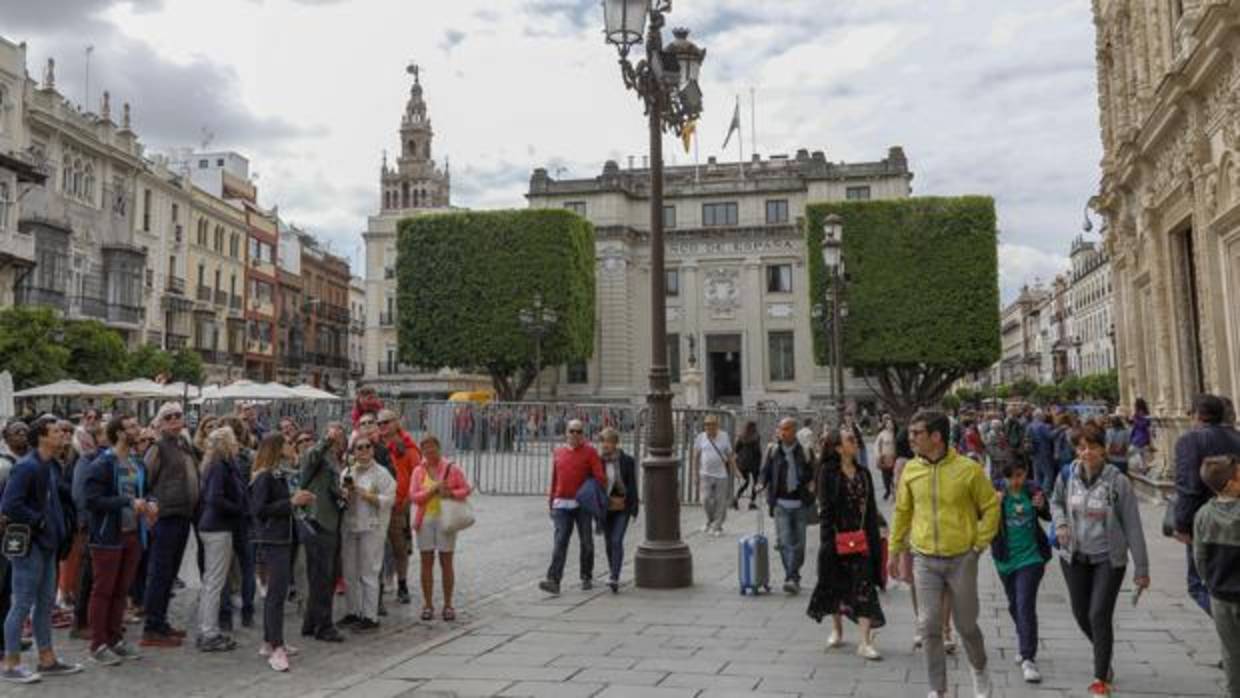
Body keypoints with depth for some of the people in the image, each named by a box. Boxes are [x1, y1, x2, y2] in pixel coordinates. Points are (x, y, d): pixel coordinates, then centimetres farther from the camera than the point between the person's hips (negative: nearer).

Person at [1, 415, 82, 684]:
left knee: (45, 602, 14)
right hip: (28, 543, -9)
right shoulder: (26, 467, -18)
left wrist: (56, 526, 4)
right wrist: (38, 521, -15)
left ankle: (47, 659, 24)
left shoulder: (53, 466, 9)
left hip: (47, 543, 9)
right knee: (22, 604, 0)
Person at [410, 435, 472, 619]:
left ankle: (448, 605, 11)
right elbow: (413, 496, -3)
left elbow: (466, 489, 2)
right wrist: (433, 490, -15)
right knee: (426, 563, 4)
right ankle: (428, 605, 13)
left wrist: (451, 493, -15)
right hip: (425, 520, 2)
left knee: (446, 563, 2)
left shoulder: (451, 468, 2)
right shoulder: (418, 471, 6)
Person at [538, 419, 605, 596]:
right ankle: (553, 582, -16)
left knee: (586, 542, 8)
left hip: (583, 504, -2)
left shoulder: (590, 452, -2)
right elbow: (554, 479, 15)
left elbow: (600, 476, -9)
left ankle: (587, 578, 26)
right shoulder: (558, 452, 9)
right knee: (560, 542, -9)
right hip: (562, 505, 2)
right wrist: (551, 503, 15)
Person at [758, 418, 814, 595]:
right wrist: (761, 484, -9)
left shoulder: (804, 450, 0)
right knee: (784, 541, -9)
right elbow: (765, 471, 9)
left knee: (798, 543, 3)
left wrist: (812, 483, -7)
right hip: (781, 502, 0)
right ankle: (792, 578, -4)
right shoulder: (773, 450, 3)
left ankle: (792, 578, 15)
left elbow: (813, 471, 10)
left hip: (800, 503, 0)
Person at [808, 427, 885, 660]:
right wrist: (828, 539, -14)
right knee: (836, 584, 11)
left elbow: (871, 508, 12)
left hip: (861, 538, 3)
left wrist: (874, 537, 6)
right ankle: (836, 630, 31)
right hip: (838, 537, -3)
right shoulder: (828, 472, -5)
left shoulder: (863, 473, 9)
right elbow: (825, 508, -8)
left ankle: (865, 642, -2)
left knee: (864, 587, -4)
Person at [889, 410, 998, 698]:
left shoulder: (968, 469, -12)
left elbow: (991, 508, -1)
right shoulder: (911, 469, -1)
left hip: (961, 559, -2)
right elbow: (902, 512, 9)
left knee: (966, 625, 10)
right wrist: (894, 550, 11)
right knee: (930, 626, 3)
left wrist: (979, 544, -5)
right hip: (925, 560, 2)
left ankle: (979, 670, 40)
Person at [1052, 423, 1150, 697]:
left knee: (1099, 615, -7)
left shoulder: (1118, 481, -15)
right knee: (1081, 614, 14)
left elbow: (1132, 526, -10)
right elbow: (1056, 502, 15)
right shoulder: (1067, 476, -6)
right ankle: (1104, 654, 44)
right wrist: (1060, 524, -7)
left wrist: (1141, 567, -7)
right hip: (1074, 557, 4)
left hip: (1108, 559, -4)